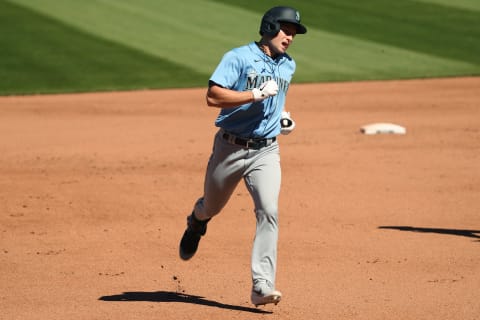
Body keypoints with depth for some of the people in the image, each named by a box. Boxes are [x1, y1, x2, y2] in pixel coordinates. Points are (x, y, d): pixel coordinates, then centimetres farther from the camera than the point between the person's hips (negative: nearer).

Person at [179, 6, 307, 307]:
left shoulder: (288, 65, 10)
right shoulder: (239, 57, -11)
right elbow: (213, 96, -21)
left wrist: (283, 114, 12)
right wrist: (256, 95, -25)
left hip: (266, 152, 3)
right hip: (230, 148, -3)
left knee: (269, 212, -17)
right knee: (211, 207, 17)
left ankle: (262, 286, -20)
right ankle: (196, 224, 56)